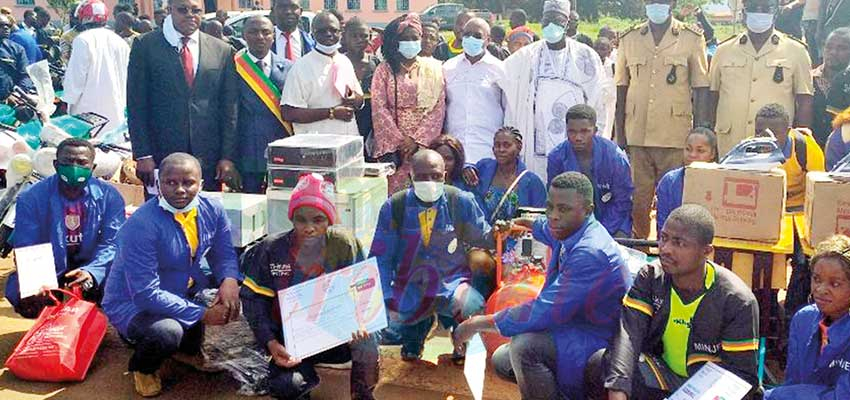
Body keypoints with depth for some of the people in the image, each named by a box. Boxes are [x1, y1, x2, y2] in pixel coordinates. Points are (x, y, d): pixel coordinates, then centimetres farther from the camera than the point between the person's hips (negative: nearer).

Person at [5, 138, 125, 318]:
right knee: (16, 289, -29)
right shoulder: (30, 198, -10)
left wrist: (91, 272, -37)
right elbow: (26, 249, -15)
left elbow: (112, 244, -15)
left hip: (90, 267, 0)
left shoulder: (109, 196, -9)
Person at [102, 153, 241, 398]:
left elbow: (223, 254, 3)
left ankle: (189, 347, 16)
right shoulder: (141, 225, -28)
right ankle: (142, 368, 3)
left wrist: (229, 280, -22)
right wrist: (202, 314, -29)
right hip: (134, 303, -6)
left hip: (187, 290, 7)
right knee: (166, 333, -36)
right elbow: (146, 294, -30)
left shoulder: (212, 211, -9)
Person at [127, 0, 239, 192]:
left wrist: (228, 157, 1)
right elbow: (136, 105, 0)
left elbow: (229, 109, 7)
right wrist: (142, 155, -7)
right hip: (160, 157, -1)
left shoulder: (222, 51, 7)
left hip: (208, 160, 1)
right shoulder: (145, 46, 2)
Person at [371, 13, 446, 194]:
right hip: (393, 143, -1)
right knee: (395, 191, -5)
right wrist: (400, 140, -10)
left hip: (426, 142, 1)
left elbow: (439, 108, 1)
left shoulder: (433, 68, 8)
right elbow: (379, 108, -2)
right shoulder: (384, 70, 4)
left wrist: (418, 140, -9)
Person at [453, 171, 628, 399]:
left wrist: (480, 323, -23)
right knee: (501, 361, 13)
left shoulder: (590, 254, -29)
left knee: (525, 345, -31)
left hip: (600, 349, -10)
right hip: (574, 332, 10)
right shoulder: (569, 231, -1)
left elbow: (546, 312, -32)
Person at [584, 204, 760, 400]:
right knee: (598, 366, -21)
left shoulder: (738, 301, -17)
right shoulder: (650, 277, -8)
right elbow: (628, 332, -22)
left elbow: (742, 374, -15)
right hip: (661, 375, 3)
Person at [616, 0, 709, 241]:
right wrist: (620, 134, 4)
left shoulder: (692, 39, 2)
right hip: (636, 137, 2)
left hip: (676, 138, -2)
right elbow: (621, 89, 10)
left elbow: (700, 90, 3)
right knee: (637, 203, 5)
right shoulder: (629, 39, 8)